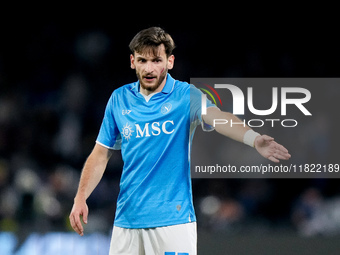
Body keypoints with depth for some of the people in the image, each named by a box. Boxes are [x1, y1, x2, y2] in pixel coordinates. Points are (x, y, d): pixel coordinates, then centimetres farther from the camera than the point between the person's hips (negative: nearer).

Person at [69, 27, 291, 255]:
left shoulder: (186, 95, -5)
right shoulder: (119, 99, 7)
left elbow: (217, 117, -25)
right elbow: (101, 154, 14)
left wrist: (254, 139, -45)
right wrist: (81, 198, 2)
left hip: (172, 217, -4)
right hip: (127, 217, 4)